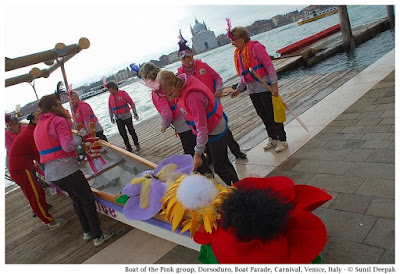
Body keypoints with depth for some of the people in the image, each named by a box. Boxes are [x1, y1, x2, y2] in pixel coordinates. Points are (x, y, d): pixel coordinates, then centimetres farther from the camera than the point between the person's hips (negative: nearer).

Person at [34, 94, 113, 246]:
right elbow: (68, 146, -19)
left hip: (50, 173, 9)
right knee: (88, 200, 1)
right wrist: (81, 136, -3)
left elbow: (51, 147, 18)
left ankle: (87, 232, 30)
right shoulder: (59, 120, -9)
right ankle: (97, 236, 5)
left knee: (76, 198, 21)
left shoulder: (38, 126, 19)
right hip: (66, 170, -9)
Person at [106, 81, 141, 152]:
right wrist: (111, 118, 14)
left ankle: (137, 144, 24)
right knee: (123, 133, 6)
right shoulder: (110, 96, 3)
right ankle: (128, 147, 17)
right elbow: (110, 108, 13)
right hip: (118, 118, 4)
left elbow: (131, 103, -8)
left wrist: (135, 113, -9)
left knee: (131, 131, 6)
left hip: (126, 116, -4)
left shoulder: (123, 93, -11)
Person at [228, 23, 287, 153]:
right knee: (263, 115, 13)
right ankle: (272, 138, 27)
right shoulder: (238, 53, 12)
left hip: (264, 87, -7)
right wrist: (238, 89, 14)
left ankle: (282, 140, 11)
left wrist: (274, 84, -18)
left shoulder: (256, 46, -10)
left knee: (272, 114, 0)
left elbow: (269, 65, -13)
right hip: (252, 90, 7)